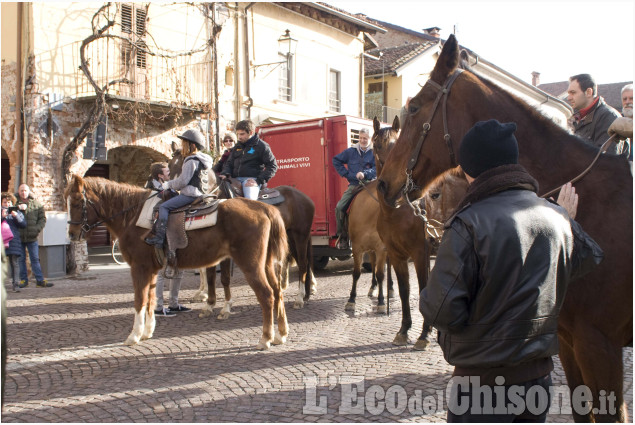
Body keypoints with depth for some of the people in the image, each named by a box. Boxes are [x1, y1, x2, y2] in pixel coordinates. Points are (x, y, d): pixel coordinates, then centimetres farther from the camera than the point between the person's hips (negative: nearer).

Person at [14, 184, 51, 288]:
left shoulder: (36, 204, 6)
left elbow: (42, 218, 7)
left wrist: (37, 228, -7)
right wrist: (18, 207, -20)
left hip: (32, 237, 1)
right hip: (18, 237, 0)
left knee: (35, 259, 4)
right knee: (21, 260, 7)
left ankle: (40, 280, 5)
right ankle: (23, 280, 17)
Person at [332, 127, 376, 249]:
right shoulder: (351, 151, 12)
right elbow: (336, 160, 20)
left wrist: (365, 174, -24)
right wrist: (345, 174, 10)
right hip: (354, 185, 2)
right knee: (340, 207, -15)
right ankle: (342, 237, -2)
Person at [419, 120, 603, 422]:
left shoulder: (468, 223, -21)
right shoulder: (558, 218, -2)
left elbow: (443, 311, -23)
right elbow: (590, 258, 19)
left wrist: (427, 299, -2)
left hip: (483, 378, -6)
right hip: (540, 374, 6)